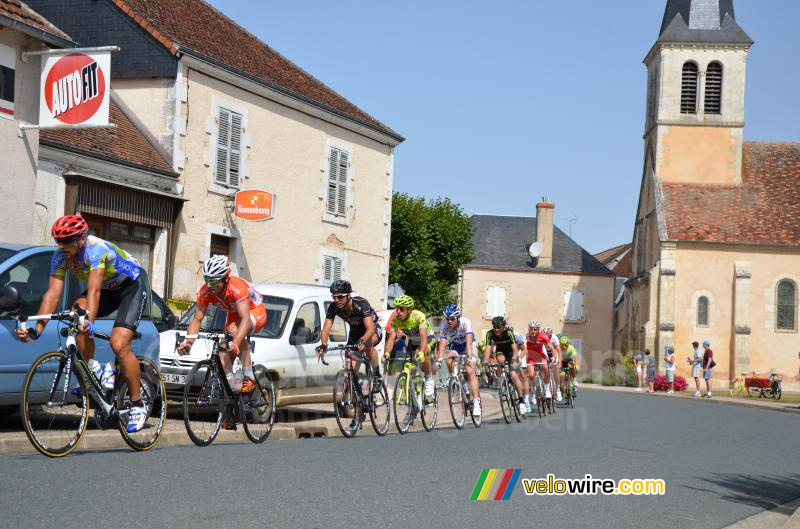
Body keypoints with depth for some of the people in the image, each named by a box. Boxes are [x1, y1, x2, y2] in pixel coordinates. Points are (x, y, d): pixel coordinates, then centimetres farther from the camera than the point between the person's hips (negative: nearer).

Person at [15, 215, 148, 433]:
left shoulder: (96, 249, -34)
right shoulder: (60, 256, -15)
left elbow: (94, 291, -45)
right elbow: (53, 293, -22)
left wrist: (90, 322, -59)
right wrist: (36, 330, -32)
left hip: (130, 287, -6)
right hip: (106, 289, 6)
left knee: (119, 345, -21)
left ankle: (138, 405, -6)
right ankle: (93, 370, -10)